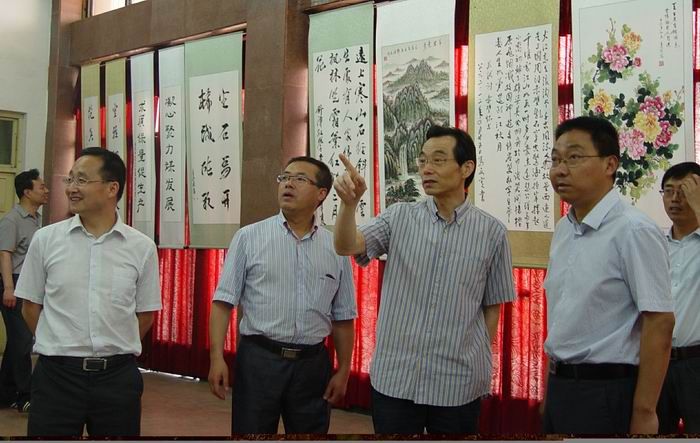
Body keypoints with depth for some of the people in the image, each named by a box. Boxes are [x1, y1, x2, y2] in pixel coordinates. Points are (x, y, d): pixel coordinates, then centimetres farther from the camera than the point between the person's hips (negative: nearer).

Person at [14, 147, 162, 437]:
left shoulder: (142, 247, -1)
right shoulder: (45, 240, -1)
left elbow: (145, 314, 8)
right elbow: (31, 307, 7)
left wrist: (114, 350, 9)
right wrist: (60, 348, 10)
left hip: (118, 376, 0)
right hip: (57, 373, 0)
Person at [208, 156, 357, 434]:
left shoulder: (335, 248, 6)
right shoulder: (249, 237, -1)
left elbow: (343, 317, 10)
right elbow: (224, 301, -3)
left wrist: (343, 370, 7)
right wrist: (217, 357, -11)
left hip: (312, 364, 3)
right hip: (258, 359, -2)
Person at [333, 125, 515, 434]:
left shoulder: (492, 232, -2)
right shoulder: (399, 218, 1)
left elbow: (492, 306, 5)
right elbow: (346, 247, -13)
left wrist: (482, 364, 7)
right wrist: (349, 203, -30)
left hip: (459, 383, -1)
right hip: (394, 377, 1)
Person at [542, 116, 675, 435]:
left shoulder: (633, 231, -17)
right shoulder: (563, 230, 8)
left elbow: (659, 324, -18)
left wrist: (643, 413, -17)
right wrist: (553, 386, 17)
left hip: (605, 390, -7)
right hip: (559, 385, 8)